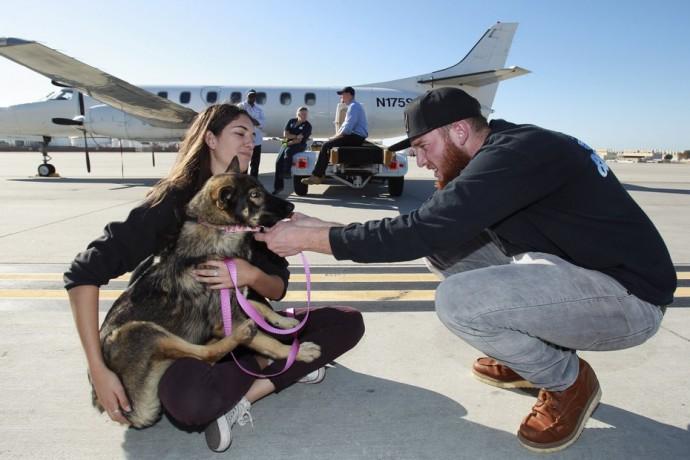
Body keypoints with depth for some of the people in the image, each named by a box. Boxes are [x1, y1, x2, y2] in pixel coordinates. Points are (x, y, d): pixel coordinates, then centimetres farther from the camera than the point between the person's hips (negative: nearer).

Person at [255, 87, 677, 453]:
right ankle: (527, 356, 15)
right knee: (443, 242, 3)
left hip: (627, 295, -9)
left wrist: (309, 239, -22)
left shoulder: (518, 153, -24)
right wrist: (324, 227, -1)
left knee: (457, 301, -28)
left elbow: (424, 230, -31)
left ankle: (568, 381, 1)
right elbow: (431, 224, 5)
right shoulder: (502, 151, 5)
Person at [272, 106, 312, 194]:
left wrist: (290, 142, -15)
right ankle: (278, 186, -12)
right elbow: (285, 134, 1)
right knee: (279, 162, -14)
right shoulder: (291, 121, 12)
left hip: (299, 145, -4)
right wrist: (296, 136, -9)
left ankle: (286, 171, -26)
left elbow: (300, 140, -12)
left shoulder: (307, 125, -3)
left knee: (288, 151, -37)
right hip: (287, 144, 4)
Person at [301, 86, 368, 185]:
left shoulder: (354, 106, -13)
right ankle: (320, 173, 3)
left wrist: (337, 136, -11)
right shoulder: (352, 106, 22)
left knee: (326, 146, -17)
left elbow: (348, 127, -22)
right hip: (354, 136, 11)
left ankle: (316, 176, -16)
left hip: (355, 137, -11)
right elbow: (345, 124, 25)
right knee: (328, 144, 10)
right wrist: (337, 135, 11)